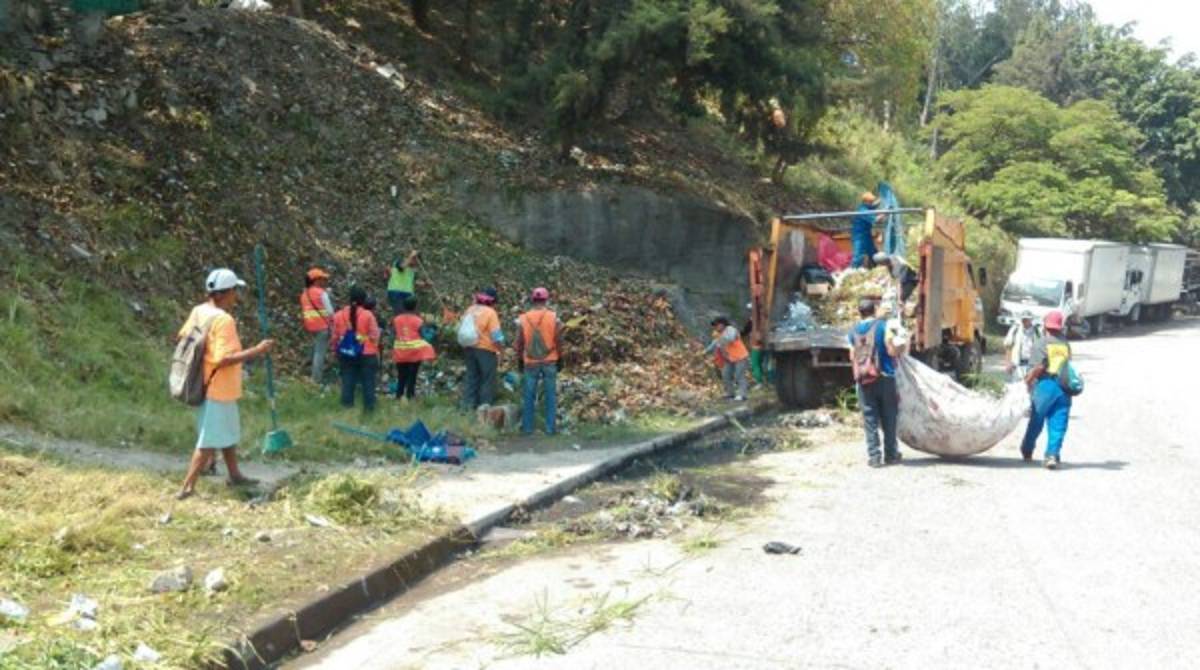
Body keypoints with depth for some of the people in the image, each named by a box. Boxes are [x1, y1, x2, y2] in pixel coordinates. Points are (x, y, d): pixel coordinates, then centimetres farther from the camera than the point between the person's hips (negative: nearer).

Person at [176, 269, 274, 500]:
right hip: (218, 389, -10)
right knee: (210, 441, 0)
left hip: (209, 385, 10)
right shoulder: (223, 319, -25)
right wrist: (256, 350, -26)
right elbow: (224, 359, -31)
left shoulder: (198, 311, 1)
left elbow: (182, 336, 15)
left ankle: (235, 474, 37)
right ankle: (187, 488, 5)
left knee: (228, 432, 24)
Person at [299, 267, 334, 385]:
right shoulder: (321, 293, -12)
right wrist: (332, 324, -2)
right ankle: (318, 378, -5)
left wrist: (306, 325, 18)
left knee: (316, 350, 19)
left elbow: (304, 311, 14)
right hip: (322, 325, -8)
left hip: (311, 326, 8)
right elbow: (329, 311, -12)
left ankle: (316, 376, 24)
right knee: (320, 352, -5)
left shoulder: (305, 293, 11)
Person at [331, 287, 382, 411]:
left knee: (347, 381, 9)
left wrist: (336, 348, 19)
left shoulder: (339, 315, 1)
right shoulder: (368, 315, -9)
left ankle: (347, 404, 9)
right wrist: (375, 351, 6)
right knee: (368, 381, 4)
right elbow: (374, 336, -7)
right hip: (366, 354, -3)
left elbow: (335, 336, 6)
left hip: (346, 354, 3)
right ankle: (369, 406, 4)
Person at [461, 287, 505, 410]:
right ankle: (485, 405, 6)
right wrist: (500, 346, -5)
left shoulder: (470, 310, 6)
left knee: (471, 376, 15)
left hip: (470, 348, 6)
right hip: (486, 349, -6)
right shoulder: (490, 312, -14)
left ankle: (469, 404, 18)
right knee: (488, 378, 4)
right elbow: (496, 334, -16)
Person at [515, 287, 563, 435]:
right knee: (550, 395, 7)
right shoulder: (554, 318, -7)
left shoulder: (523, 319, -3)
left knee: (528, 396, 9)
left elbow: (519, 343, 3)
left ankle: (527, 427, 13)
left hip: (530, 363, 1)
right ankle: (550, 427, 8)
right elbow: (559, 341, -4)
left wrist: (519, 360, 14)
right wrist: (560, 359, 8)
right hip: (550, 362, -1)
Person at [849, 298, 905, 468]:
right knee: (888, 418, 8)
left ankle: (874, 457, 1)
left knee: (870, 419, 4)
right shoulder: (882, 326, -5)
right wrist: (900, 348, 11)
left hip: (863, 380, 2)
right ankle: (891, 455, 14)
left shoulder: (854, 331, 6)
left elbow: (852, 357, 8)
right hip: (884, 377, -2)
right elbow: (892, 351, -9)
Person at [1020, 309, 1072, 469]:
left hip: (1045, 385, -3)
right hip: (1064, 387, 3)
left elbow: (1039, 367, -15)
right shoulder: (1065, 344, 10)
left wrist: (1027, 381, -5)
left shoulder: (1041, 343, -6)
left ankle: (1027, 451, 27)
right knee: (1058, 424, 3)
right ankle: (1053, 454, -6)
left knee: (1036, 421, 12)